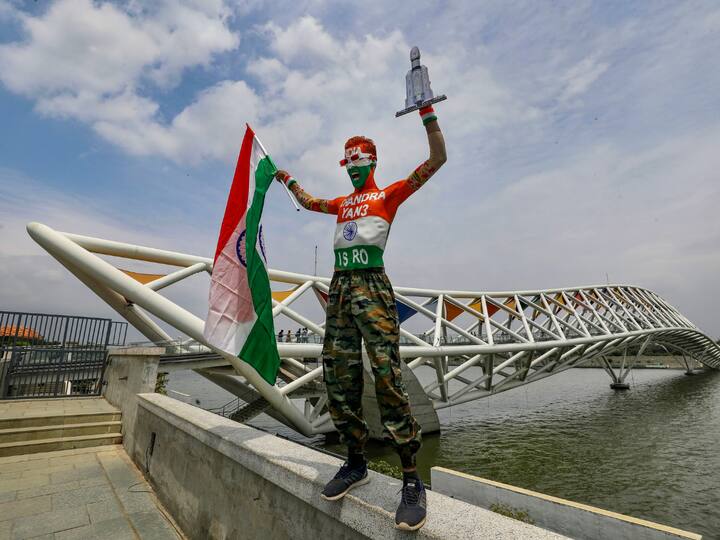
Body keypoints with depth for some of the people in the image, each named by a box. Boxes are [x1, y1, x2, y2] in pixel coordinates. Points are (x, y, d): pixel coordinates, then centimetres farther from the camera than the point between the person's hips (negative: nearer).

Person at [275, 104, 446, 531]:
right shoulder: (342, 203, 26)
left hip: (372, 287, -6)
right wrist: (289, 181, 49)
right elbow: (308, 202, 45)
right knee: (339, 381, 4)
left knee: (387, 378, -15)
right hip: (339, 288, 7)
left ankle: (413, 482, -3)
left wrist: (427, 113, 1)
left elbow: (437, 160, 5)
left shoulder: (388, 194, 11)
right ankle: (356, 464, 19)